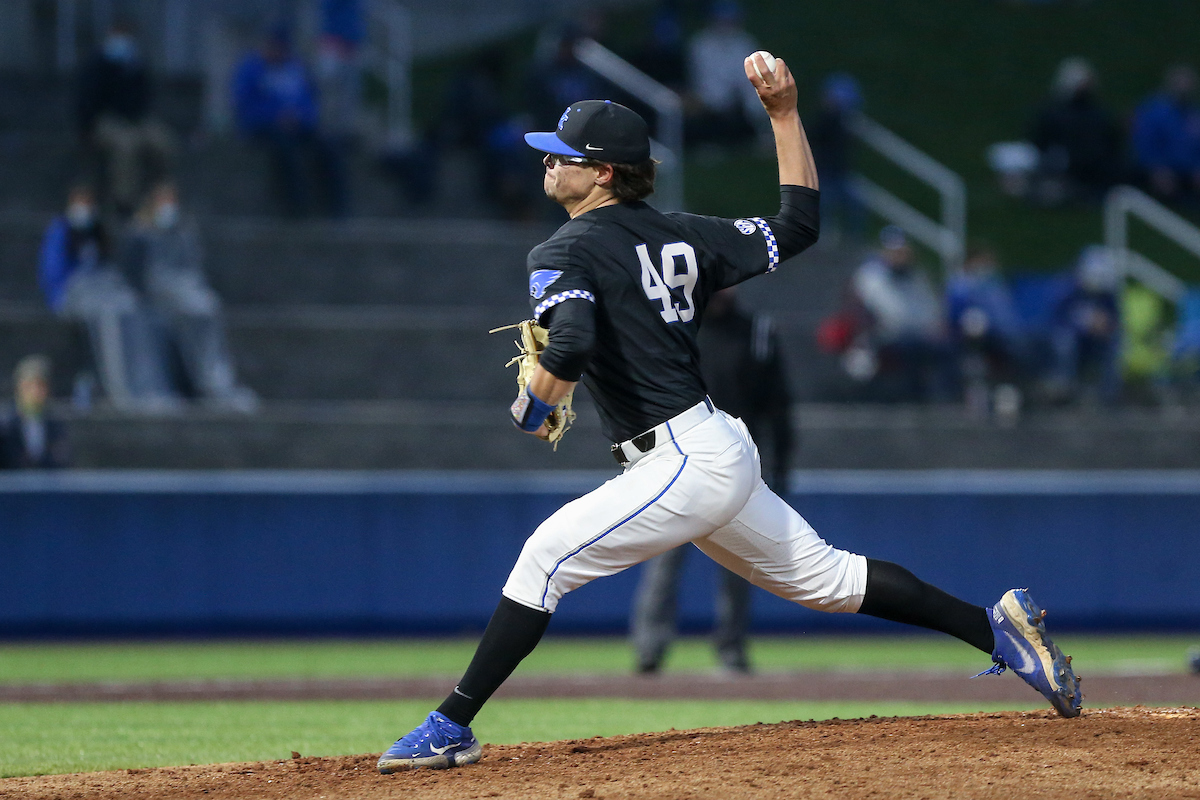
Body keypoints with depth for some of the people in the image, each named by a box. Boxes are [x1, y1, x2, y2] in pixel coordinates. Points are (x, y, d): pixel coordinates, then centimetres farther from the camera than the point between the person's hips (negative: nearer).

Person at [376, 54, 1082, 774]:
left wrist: (533, 405, -10)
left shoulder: (565, 253, -10)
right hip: (725, 453, 9)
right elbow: (799, 224, 17)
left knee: (545, 558, -12)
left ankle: (451, 728, -16)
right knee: (825, 576, 18)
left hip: (684, 464, -9)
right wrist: (785, 114, 21)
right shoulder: (679, 235, 13)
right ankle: (998, 628, 18)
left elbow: (572, 343, -29)